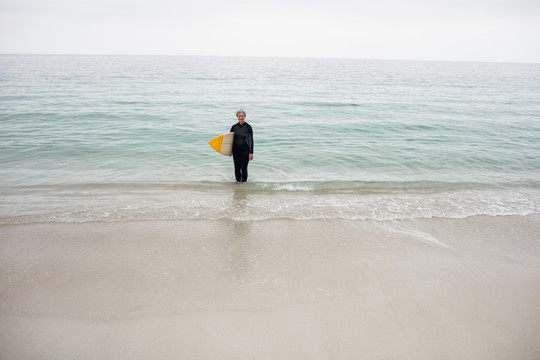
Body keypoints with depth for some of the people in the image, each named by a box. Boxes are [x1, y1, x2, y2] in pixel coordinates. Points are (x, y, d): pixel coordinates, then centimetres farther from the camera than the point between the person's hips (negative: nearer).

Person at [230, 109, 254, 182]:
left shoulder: (248, 127, -6)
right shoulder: (234, 127, 2)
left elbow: (251, 140, -5)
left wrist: (251, 153, -10)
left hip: (245, 149, -3)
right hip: (236, 149, 3)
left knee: (244, 167, -4)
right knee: (237, 167, 7)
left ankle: (243, 181, 11)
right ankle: (238, 180, 25)